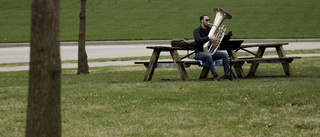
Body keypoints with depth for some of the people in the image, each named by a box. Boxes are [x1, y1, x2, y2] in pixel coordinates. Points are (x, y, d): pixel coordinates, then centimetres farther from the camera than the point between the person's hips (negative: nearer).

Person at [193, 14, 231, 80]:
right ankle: (215, 75, -36)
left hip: (210, 52, 6)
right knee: (208, 55, -40)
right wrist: (209, 38, -38)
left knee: (224, 54, -14)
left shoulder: (210, 30, 16)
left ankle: (227, 74, -18)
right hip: (200, 52, -6)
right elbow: (198, 40, -27)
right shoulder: (197, 30, -5)